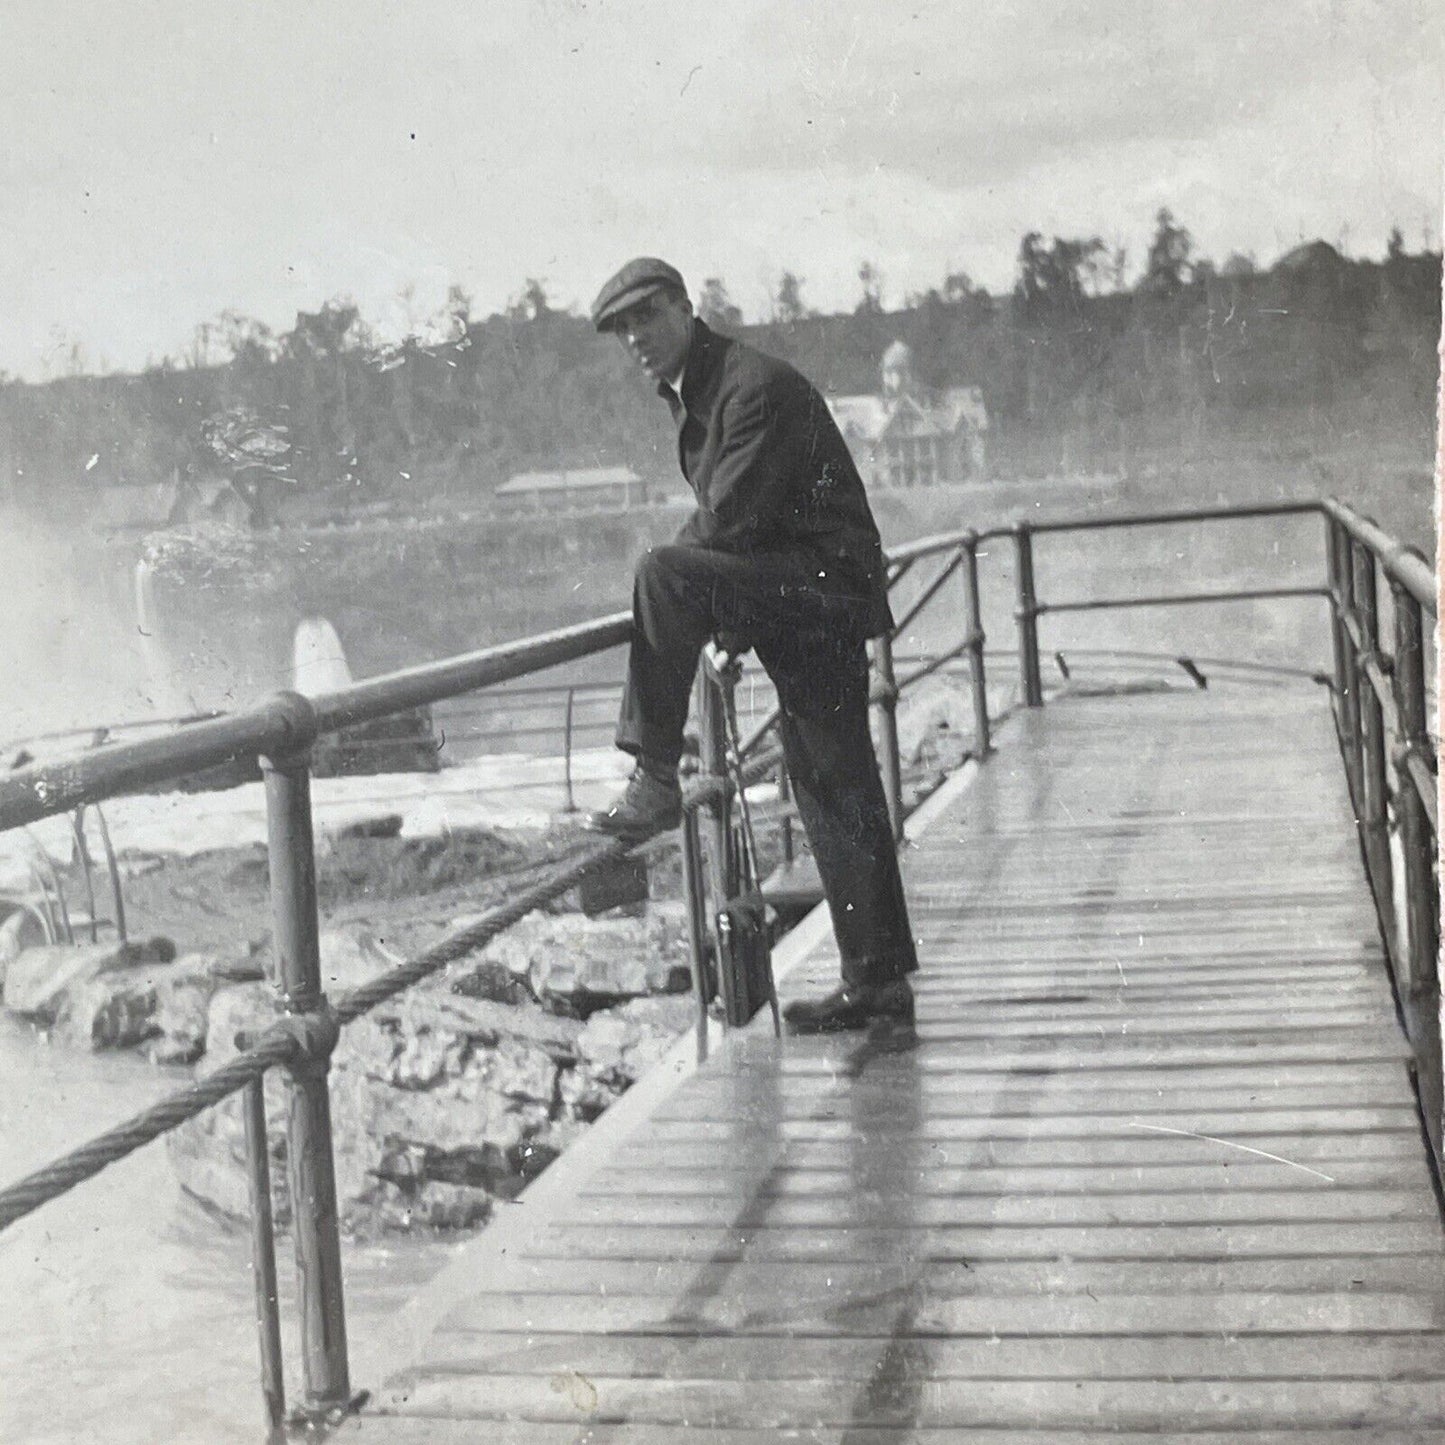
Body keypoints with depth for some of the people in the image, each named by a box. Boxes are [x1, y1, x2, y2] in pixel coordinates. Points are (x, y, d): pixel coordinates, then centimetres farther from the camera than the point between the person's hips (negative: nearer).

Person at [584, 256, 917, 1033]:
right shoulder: (694, 394, 16)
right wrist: (719, 623, 8)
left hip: (826, 585, -10)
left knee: (663, 573, -26)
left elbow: (728, 523, -20)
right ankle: (878, 982, 16)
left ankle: (654, 780, -21)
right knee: (831, 792, 10)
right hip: (797, 605, 10)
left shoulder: (757, 385, -14)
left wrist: (671, 595, -4)